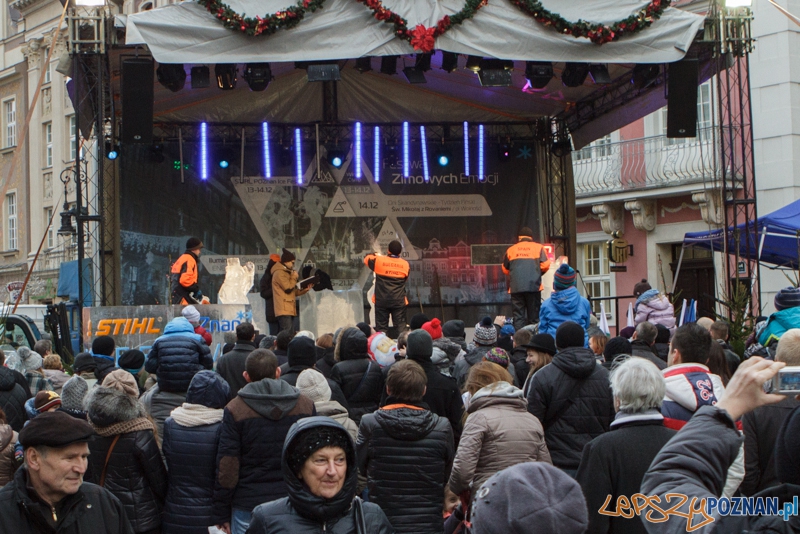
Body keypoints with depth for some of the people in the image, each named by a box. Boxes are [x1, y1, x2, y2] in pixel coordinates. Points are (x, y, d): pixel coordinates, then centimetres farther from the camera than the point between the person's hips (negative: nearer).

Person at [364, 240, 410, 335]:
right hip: (399, 301, 1)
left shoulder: (379, 261, -5)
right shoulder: (405, 264, -1)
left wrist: (376, 255, 32)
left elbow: (367, 258, 12)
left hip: (381, 301, -1)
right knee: (401, 327, 3)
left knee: (381, 327, 5)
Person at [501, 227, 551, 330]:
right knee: (533, 316, 5)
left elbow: (505, 269, 17)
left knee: (518, 316, 2)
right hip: (533, 286, -1)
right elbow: (545, 265, -1)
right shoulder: (538, 247, 7)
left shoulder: (511, 249, 13)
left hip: (516, 288, 1)